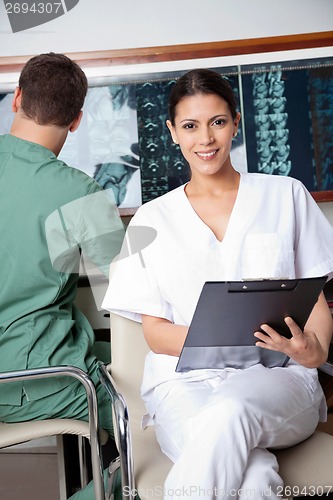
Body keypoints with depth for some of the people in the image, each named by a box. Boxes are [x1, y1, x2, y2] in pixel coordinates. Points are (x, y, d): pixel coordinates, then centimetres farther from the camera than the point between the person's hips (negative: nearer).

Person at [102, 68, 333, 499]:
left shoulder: (286, 196, 11)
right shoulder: (152, 219, 10)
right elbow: (155, 332, 5)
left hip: (276, 375, 1)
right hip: (184, 379, 0)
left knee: (228, 413, -35)